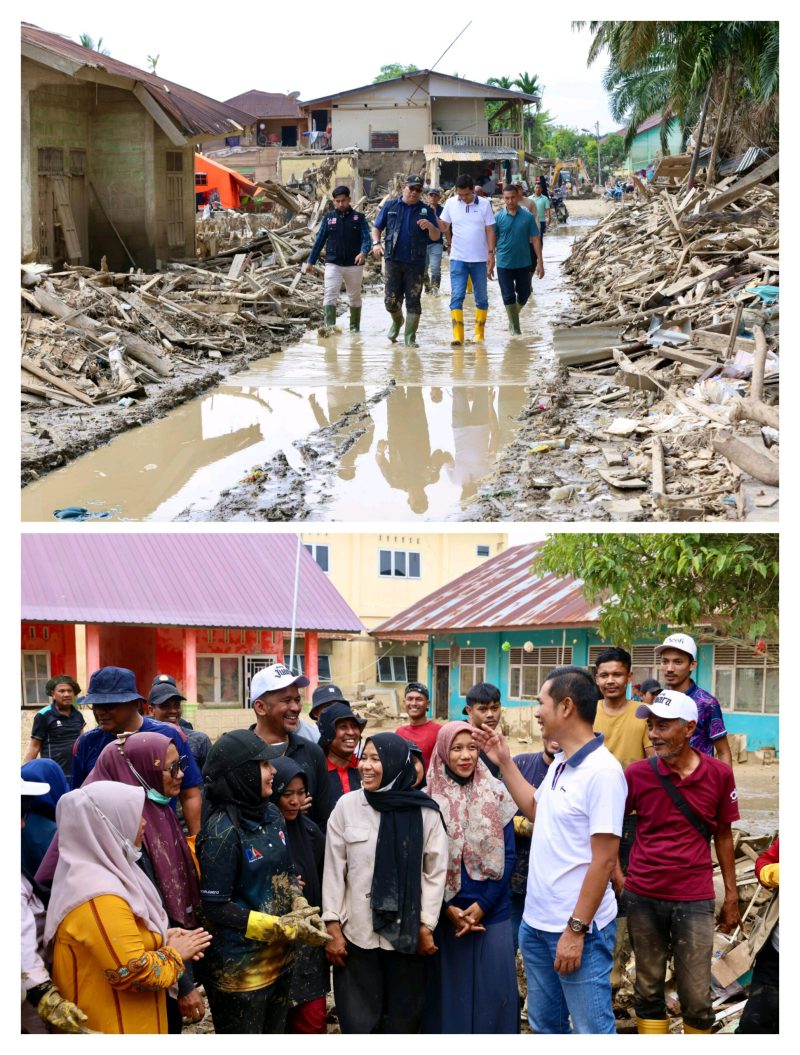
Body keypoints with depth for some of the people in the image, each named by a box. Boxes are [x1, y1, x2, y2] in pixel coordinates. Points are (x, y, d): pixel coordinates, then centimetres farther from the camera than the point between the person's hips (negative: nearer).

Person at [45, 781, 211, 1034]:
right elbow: (135, 973, -28)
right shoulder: (101, 898, -27)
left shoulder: (89, 873, 5)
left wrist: (161, 937, 5)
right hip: (113, 1028, -10)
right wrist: (175, 955, -11)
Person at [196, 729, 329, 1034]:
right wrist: (284, 927, -18)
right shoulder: (222, 831, -19)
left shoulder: (271, 814, 4)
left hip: (278, 959, 8)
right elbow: (216, 908, -19)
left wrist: (301, 908, -5)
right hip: (238, 968, -8)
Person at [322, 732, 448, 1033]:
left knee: (403, 1021, 9)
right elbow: (333, 869, 0)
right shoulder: (347, 806, -3)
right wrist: (333, 928, -3)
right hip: (357, 933, 0)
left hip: (407, 934, 0)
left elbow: (435, 872, 1)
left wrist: (426, 927, -3)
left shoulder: (425, 811, -3)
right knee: (359, 1022, 3)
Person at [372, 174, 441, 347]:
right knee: (391, 300, 1)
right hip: (393, 260, 0)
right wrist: (376, 243, -6)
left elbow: (436, 237, 4)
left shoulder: (426, 211, 6)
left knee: (413, 300, -1)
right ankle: (397, 321, 32)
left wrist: (430, 226, -17)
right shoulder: (390, 207, 8)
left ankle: (410, 337, 5)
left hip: (416, 263, 0)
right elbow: (376, 227, 13)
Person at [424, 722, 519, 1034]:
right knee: (450, 994, 4)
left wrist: (482, 905, -9)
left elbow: (506, 856, 1)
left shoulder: (496, 796, 2)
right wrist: (448, 908, -9)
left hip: (491, 913, 0)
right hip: (445, 916, 0)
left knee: (493, 995, 2)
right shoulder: (429, 801, 0)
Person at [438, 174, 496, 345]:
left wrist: (491, 253, -5)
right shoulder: (451, 204, 0)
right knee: (456, 296, -10)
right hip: (458, 259, 0)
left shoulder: (484, 204, -2)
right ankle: (458, 334, -12)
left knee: (481, 297, 9)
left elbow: (489, 230, 1)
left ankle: (479, 332, 20)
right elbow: (444, 226, 7)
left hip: (480, 259, 0)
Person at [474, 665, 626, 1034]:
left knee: (592, 1031, -3)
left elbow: (604, 860, -21)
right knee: (545, 1025, 17)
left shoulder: (602, 771, -19)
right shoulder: (560, 764, 8)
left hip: (578, 928, -9)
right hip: (537, 921, 9)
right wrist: (504, 763, 22)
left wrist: (576, 930, -21)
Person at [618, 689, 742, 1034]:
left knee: (697, 999, 0)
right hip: (643, 898, 1)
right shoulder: (638, 774, -4)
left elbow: (723, 835, 7)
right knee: (648, 990, 11)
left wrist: (731, 895, 8)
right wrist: (617, 877, -2)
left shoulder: (719, 774, -2)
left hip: (694, 900, -1)